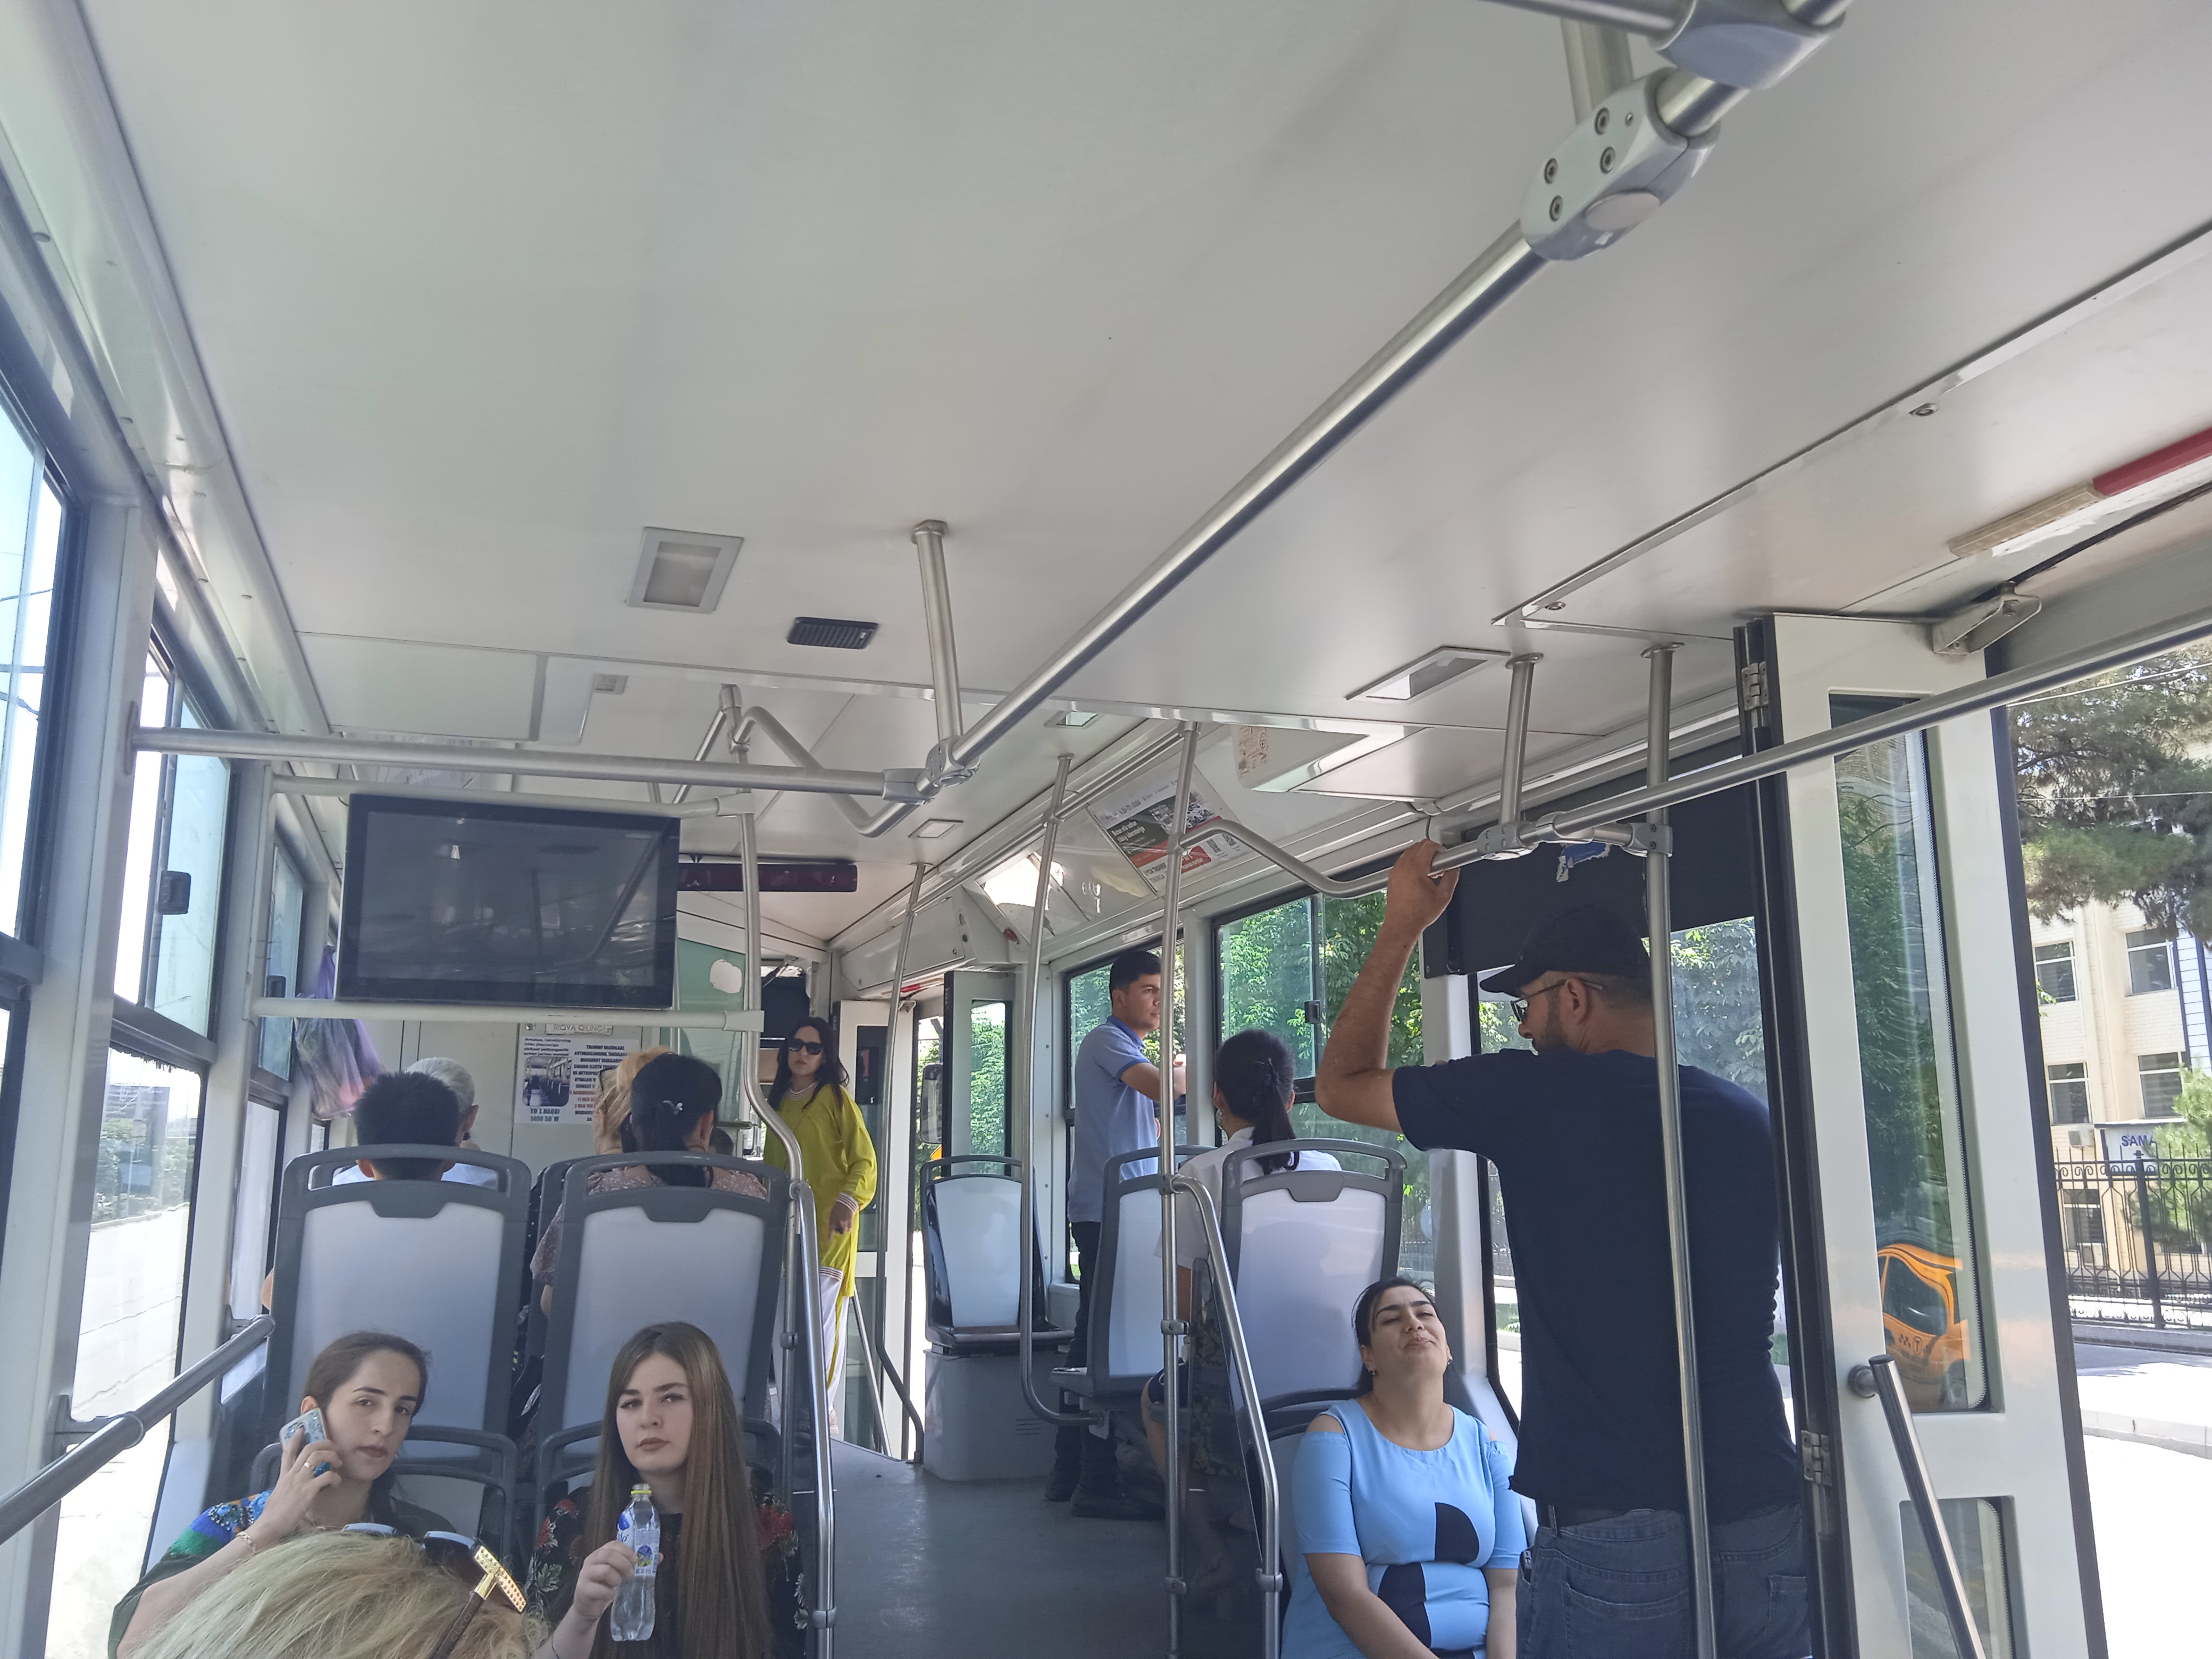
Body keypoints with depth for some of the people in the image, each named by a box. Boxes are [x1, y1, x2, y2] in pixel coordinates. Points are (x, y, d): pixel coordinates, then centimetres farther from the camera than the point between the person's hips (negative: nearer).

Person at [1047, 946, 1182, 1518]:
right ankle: (1098, 1481, -8)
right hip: (1106, 1210, -10)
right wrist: (1184, 1073, -5)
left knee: (1095, 1336, 12)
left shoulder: (1132, 1052, 24)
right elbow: (1160, 1086, -25)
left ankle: (1069, 1470, 19)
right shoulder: (1107, 1040, -8)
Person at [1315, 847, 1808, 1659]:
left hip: (1616, 1536, -5)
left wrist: (1401, 924, 11)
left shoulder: (1533, 1096, -9)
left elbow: (1341, 1083, 5)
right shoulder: (1748, 1118, 6)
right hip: (1767, 1524, 5)